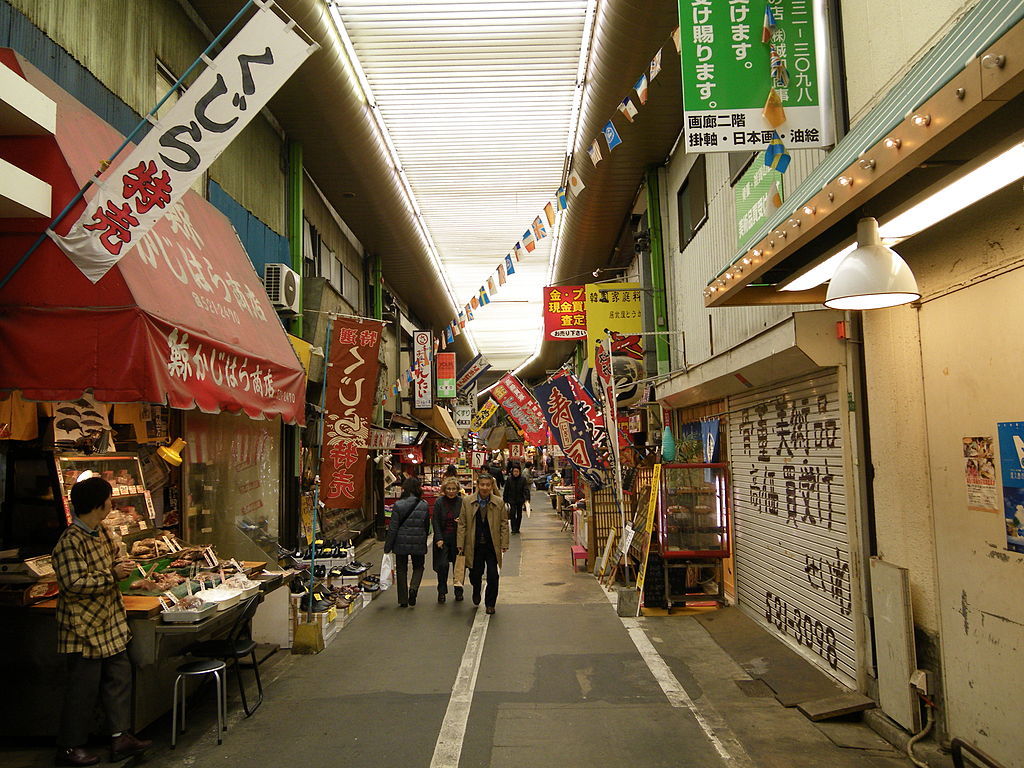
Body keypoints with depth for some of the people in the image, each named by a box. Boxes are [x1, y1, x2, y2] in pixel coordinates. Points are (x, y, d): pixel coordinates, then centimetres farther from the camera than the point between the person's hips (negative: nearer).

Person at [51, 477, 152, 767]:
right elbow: (74, 583, -25)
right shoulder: (70, 542, -21)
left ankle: (120, 737, 21)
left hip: (110, 622, 9)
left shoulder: (101, 533, 8)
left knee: (119, 676, 11)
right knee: (84, 687, 3)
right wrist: (112, 575, -21)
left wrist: (121, 567, 1)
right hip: (84, 626, -9)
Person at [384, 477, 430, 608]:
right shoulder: (424, 505, -5)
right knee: (418, 567, 19)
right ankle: (413, 587, -8)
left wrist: (387, 547, -1)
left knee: (401, 570, 13)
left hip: (401, 543, -1)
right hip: (418, 543, 1)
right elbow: (427, 526, 4)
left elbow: (393, 528, -9)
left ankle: (403, 600, 15)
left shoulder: (398, 505, -11)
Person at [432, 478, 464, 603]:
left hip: (458, 539, 0)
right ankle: (441, 592, 8)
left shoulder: (462, 502, 0)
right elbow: (436, 522, -1)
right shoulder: (439, 503, 1)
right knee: (442, 565, -8)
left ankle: (458, 591, 20)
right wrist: (438, 539, -10)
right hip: (443, 539, 0)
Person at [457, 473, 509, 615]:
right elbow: (462, 524, 1)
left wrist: (504, 543, -3)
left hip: (492, 546, 0)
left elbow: (504, 524, 4)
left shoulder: (498, 503, 0)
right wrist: (460, 544, -2)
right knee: (475, 573, 9)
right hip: (474, 546, 0)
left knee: (493, 576, -2)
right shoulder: (467, 501, -1)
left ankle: (490, 603, 17)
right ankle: (476, 592, 43)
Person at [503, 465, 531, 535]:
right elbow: (506, 490, 3)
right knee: (512, 513, -14)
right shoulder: (509, 479, -1)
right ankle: (513, 529, -12)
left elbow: (526, 490, -8)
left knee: (519, 514, 10)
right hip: (512, 500, -1)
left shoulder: (523, 479, -2)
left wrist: (527, 499, -21)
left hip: (520, 500, 1)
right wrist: (505, 500, 2)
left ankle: (517, 528, 22)